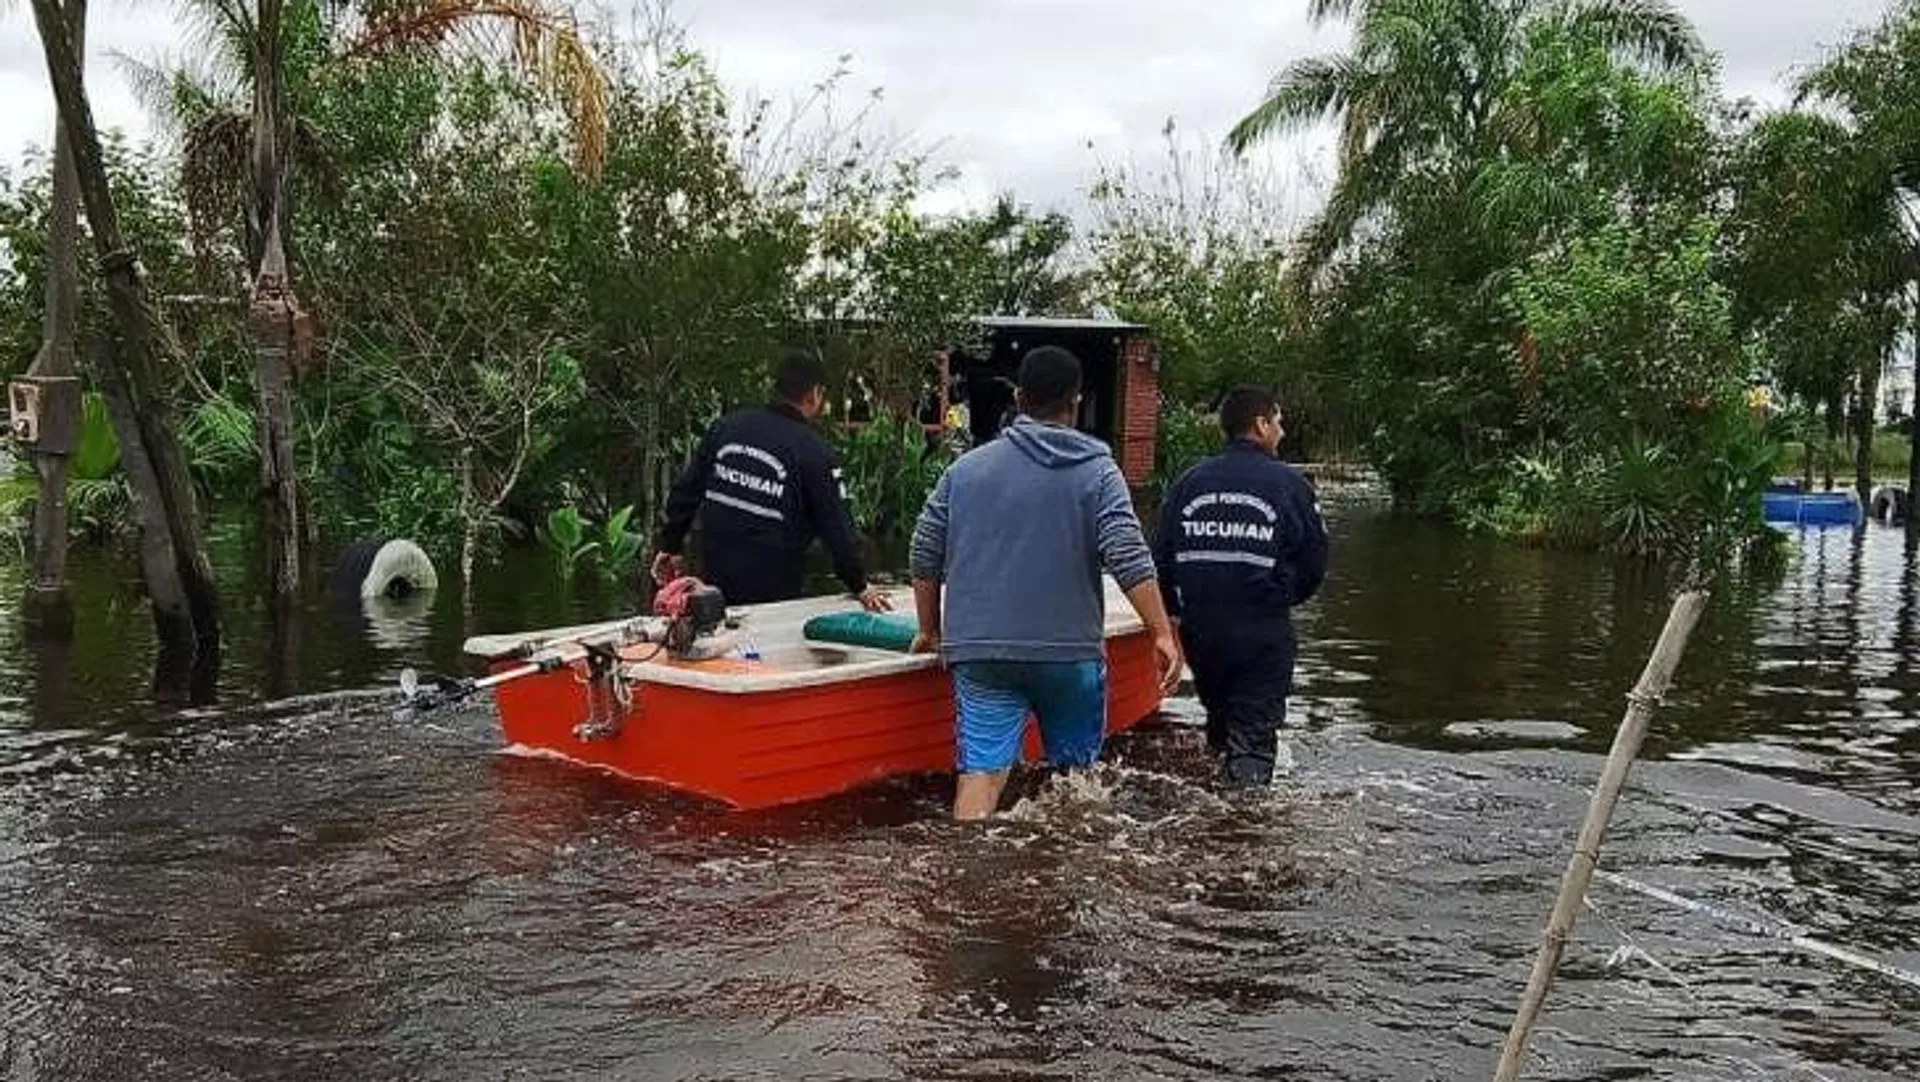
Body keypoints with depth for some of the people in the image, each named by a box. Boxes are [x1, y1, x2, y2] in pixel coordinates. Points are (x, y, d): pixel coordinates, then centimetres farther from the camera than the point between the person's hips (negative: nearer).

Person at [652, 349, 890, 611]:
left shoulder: (725, 427, 4)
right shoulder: (814, 452, -11)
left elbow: (686, 490, 10)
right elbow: (837, 527, -7)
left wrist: (669, 546, 22)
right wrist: (860, 587, 4)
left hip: (716, 579, 5)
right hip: (774, 589, -4)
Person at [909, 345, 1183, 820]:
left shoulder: (965, 468, 7)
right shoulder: (1097, 472, 0)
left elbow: (925, 559, 9)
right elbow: (1130, 560, -11)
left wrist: (931, 631, 21)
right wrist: (1163, 633, -8)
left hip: (981, 652, 1)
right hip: (1071, 651, -1)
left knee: (981, 771, -4)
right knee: (1075, 771, 17)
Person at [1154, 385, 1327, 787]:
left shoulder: (1189, 482, 4)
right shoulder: (1288, 484, -6)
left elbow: (1161, 556, 3)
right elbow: (1315, 560, -3)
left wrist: (1179, 609, 15)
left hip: (1199, 629, 4)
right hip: (1263, 631, -4)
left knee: (1219, 720, 22)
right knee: (1255, 736, -2)